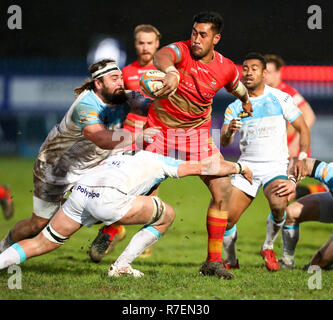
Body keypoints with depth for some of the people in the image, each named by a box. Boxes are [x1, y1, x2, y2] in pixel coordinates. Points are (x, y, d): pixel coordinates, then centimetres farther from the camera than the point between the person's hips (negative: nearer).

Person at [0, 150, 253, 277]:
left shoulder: (116, 157, 38)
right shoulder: (159, 162, 23)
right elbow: (205, 167, 24)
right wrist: (240, 167, 37)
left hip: (79, 192, 6)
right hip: (107, 199, -6)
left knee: (43, 243, 18)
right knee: (167, 215, 13)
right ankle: (121, 266, 11)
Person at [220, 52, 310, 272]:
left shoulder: (281, 99, 2)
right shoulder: (235, 107, 7)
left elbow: (303, 129, 6)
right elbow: (224, 142, -1)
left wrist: (301, 158, -8)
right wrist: (229, 132, -24)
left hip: (275, 166, -2)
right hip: (247, 167, 2)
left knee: (278, 205, -32)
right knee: (226, 218, -11)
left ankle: (268, 248, -4)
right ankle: (231, 260, 16)